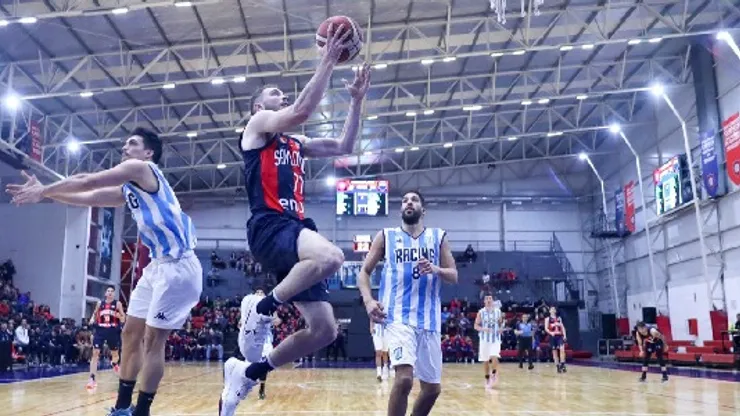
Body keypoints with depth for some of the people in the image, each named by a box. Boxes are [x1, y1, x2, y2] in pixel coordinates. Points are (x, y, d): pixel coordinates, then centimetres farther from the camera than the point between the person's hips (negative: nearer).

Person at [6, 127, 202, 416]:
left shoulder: (142, 168, -8)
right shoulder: (128, 189, 19)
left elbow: (88, 181, -8)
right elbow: (89, 197, 21)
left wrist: (44, 190, 2)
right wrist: (45, 192, 13)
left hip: (178, 265, -10)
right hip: (158, 264, 10)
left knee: (152, 340, -6)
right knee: (131, 333, 12)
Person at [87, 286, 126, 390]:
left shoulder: (118, 304, 0)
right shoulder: (99, 303, 6)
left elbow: (123, 319, 2)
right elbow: (95, 314, 19)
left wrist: (118, 315, -19)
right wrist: (92, 319, -3)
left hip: (113, 331, 0)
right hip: (100, 330, 0)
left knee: (115, 354, 14)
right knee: (95, 353, -13)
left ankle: (114, 364, 52)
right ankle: (92, 378, -14)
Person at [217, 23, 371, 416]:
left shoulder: (295, 144, 28)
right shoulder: (258, 124, 7)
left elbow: (344, 146, 30)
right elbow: (302, 111, -12)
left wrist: (356, 100, 22)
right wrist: (326, 64, -6)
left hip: (296, 228, 8)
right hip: (269, 226, -8)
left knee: (325, 329, 0)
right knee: (331, 257, -39)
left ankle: (249, 371, 16)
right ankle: (262, 307, -16)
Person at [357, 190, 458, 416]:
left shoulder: (438, 237, 11)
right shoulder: (386, 236, 6)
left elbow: (454, 276, 7)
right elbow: (364, 272, 7)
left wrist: (436, 269, -15)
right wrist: (368, 300, -12)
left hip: (429, 319, 4)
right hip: (398, 317, -3)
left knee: (432, 387, 10)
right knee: (404, 378, -24)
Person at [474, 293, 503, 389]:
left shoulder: (498, 311, 3)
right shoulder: (481, 312, -2)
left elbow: (501, 323, 15)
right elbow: (476, 326, -2)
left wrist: (501, 328, -8)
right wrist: (483, 329, -21)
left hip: (495, 339, 0)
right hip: (485, 339, 0)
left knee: (494, 358, -19)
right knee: (485, 361, 5)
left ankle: (494, 374, 3)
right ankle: (487, 380, 19)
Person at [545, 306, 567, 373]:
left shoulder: (559, 318, 15)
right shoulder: (547, 319, 4)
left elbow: (562, 327, 13)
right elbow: (546, 328, -5)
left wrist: (564, 335, 0)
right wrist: (550, 333, -24)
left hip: (560, 336, 2)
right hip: (552, 336, -2)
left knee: (562, 349, -17)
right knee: (554, 352, 1)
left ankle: (562, 365, -14)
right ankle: (558, 366, 8)